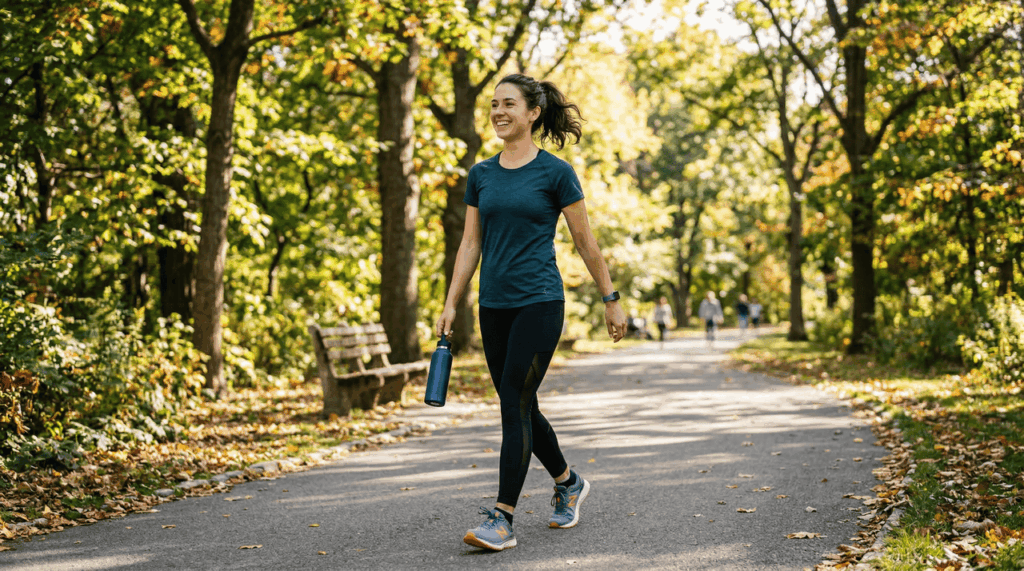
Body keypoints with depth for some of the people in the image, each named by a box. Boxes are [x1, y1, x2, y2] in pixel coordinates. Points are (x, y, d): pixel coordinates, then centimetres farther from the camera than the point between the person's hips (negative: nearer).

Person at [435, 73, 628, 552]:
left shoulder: (555, 173, -5)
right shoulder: (480, 175, 9)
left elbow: (585, 242, 0)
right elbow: (470, 245, 11)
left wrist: (611, 300, 3)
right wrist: (451, 304, 5)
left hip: (539, 302, -6)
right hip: (494, 306, 6)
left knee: (515, 405, -10)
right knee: (520, 407, 13)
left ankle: (503, 518, -5)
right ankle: (569, 483, 34)